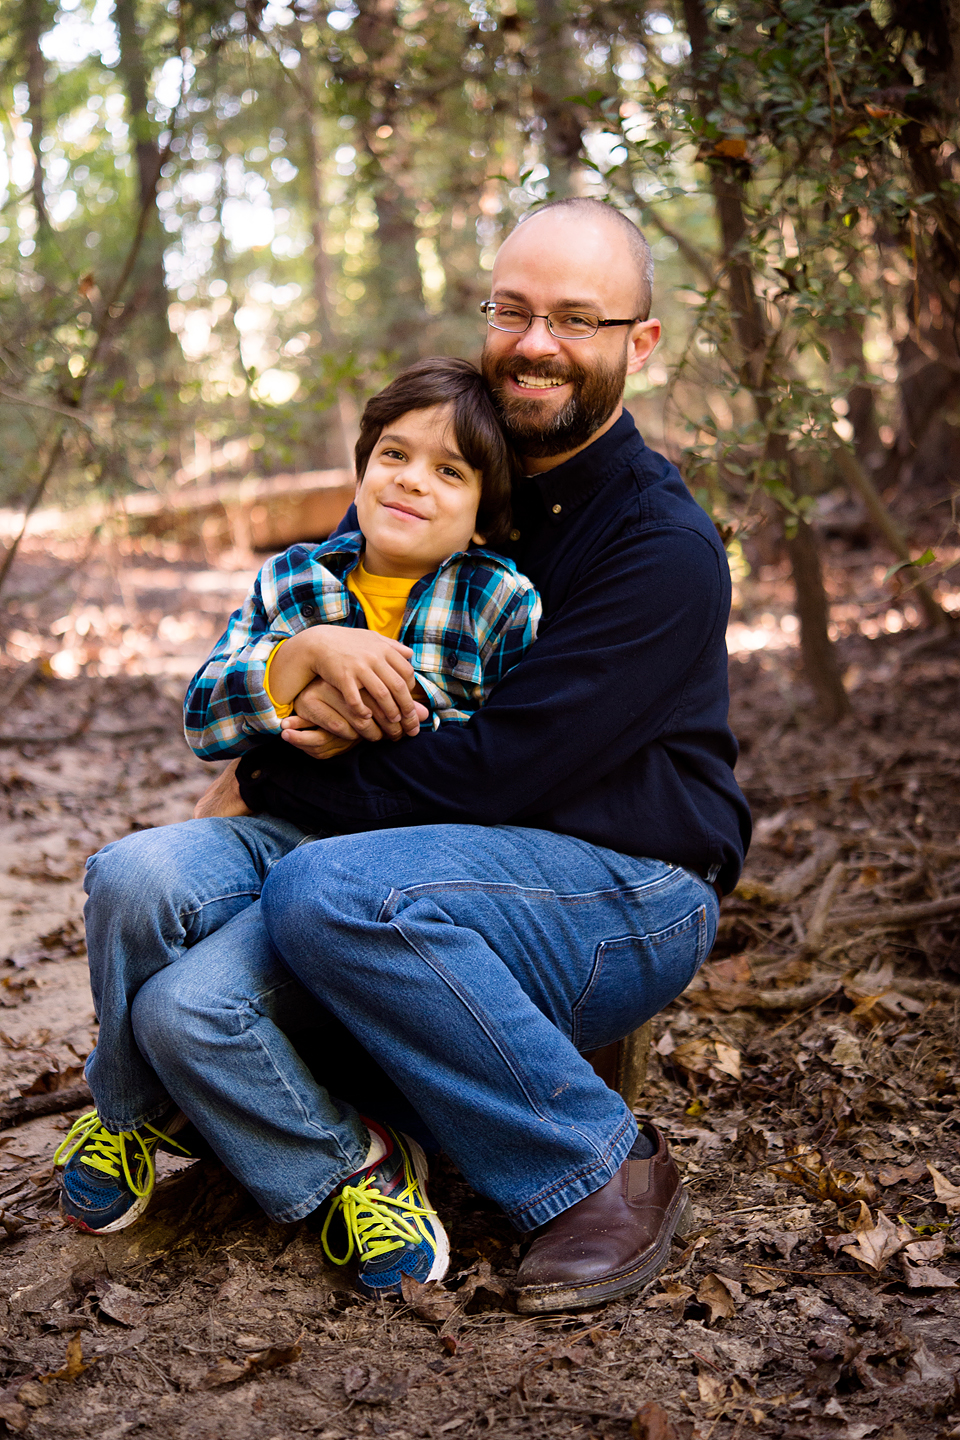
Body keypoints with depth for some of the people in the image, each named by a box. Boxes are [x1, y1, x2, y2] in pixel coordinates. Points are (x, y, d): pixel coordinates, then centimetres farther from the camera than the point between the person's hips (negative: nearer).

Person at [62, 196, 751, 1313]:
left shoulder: (665, 545, -11)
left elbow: (501, 766, -19)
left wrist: (273, 784, -12)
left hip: (624, 892, -4)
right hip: (423, 877, 5)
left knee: (332, 889, -34)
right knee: (187, 1009, -20)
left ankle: (604, 1172, -17)